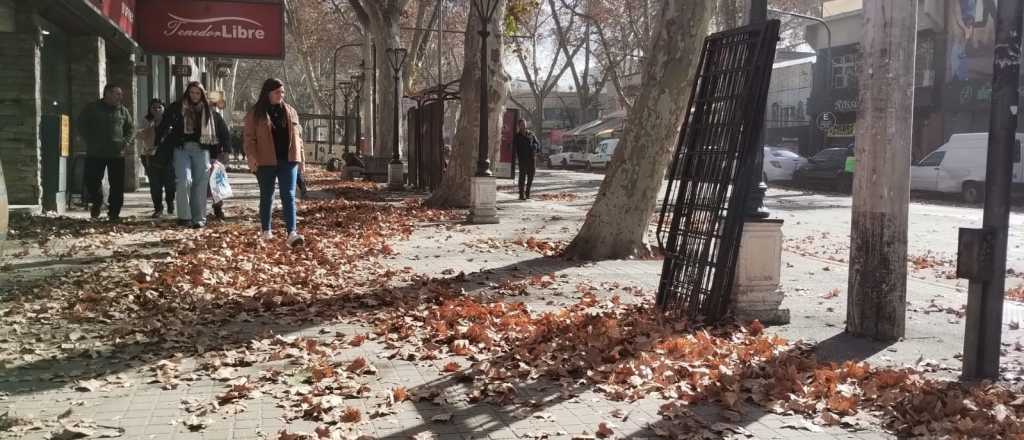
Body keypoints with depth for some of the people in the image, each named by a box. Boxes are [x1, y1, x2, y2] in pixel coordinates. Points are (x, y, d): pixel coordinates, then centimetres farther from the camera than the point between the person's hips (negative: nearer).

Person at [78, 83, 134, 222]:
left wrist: (126, 142, 0)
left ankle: (114, 213, 7)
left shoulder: (122, 111, 10)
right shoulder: (92, 108, 4)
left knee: (117, 185, -2)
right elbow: (81, 125, 6)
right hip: (95, 153, -1)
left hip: (117, 154, 1)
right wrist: (89, 141, -4)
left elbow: (131, 128, 16)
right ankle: (97, 202, 26)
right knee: (92, 181, -2)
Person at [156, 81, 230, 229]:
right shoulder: (177, 108, 5)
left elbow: (222, 127, 18)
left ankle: (199, 218, 7)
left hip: (201, 150, 2)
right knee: (184, 181, -16)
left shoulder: (208, 111, 9)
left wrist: (221, 145, 15)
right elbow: (164, 125, 6)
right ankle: (184, 216, -9)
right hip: (182, 148, -2)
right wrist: (159, 142, 2)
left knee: (201, 184, 1)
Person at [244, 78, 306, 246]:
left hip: (288, 161, 2)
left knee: (289, 196, -7)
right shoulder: (255, 114, 0)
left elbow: (296, 135, 17)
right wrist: (252, 158, -15)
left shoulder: (290, 112, 12)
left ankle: (292, 233, -15)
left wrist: (299, 155, 12)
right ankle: (265, 230, 24)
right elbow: (248, 138, -3)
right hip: (266, 162, -2)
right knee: (266, 196, 10)